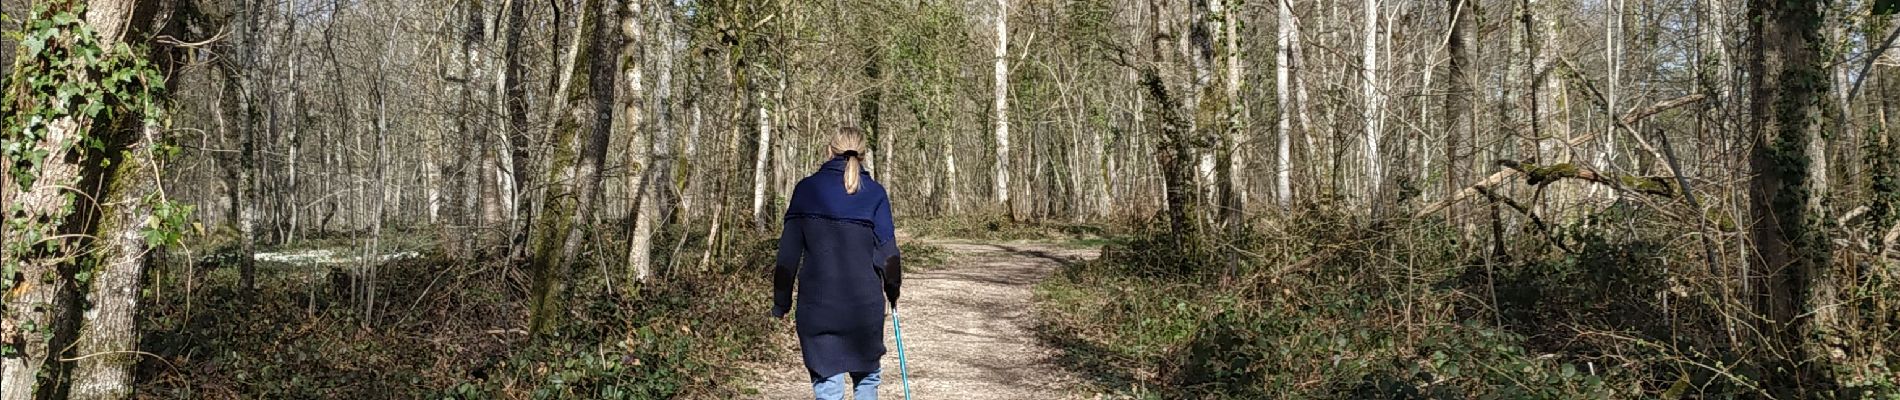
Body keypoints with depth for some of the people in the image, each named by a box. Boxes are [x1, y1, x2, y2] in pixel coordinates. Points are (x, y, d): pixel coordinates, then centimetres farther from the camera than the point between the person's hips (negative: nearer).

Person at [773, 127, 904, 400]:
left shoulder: (806, 189, 0)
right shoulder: (875, 194, -1)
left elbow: (788, 252, 0)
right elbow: (887, 252, -2)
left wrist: (781, 302, 7)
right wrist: (893, 289, 17)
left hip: (816, 306, 0)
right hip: (865, 305, 0)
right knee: (867, 378, 20)